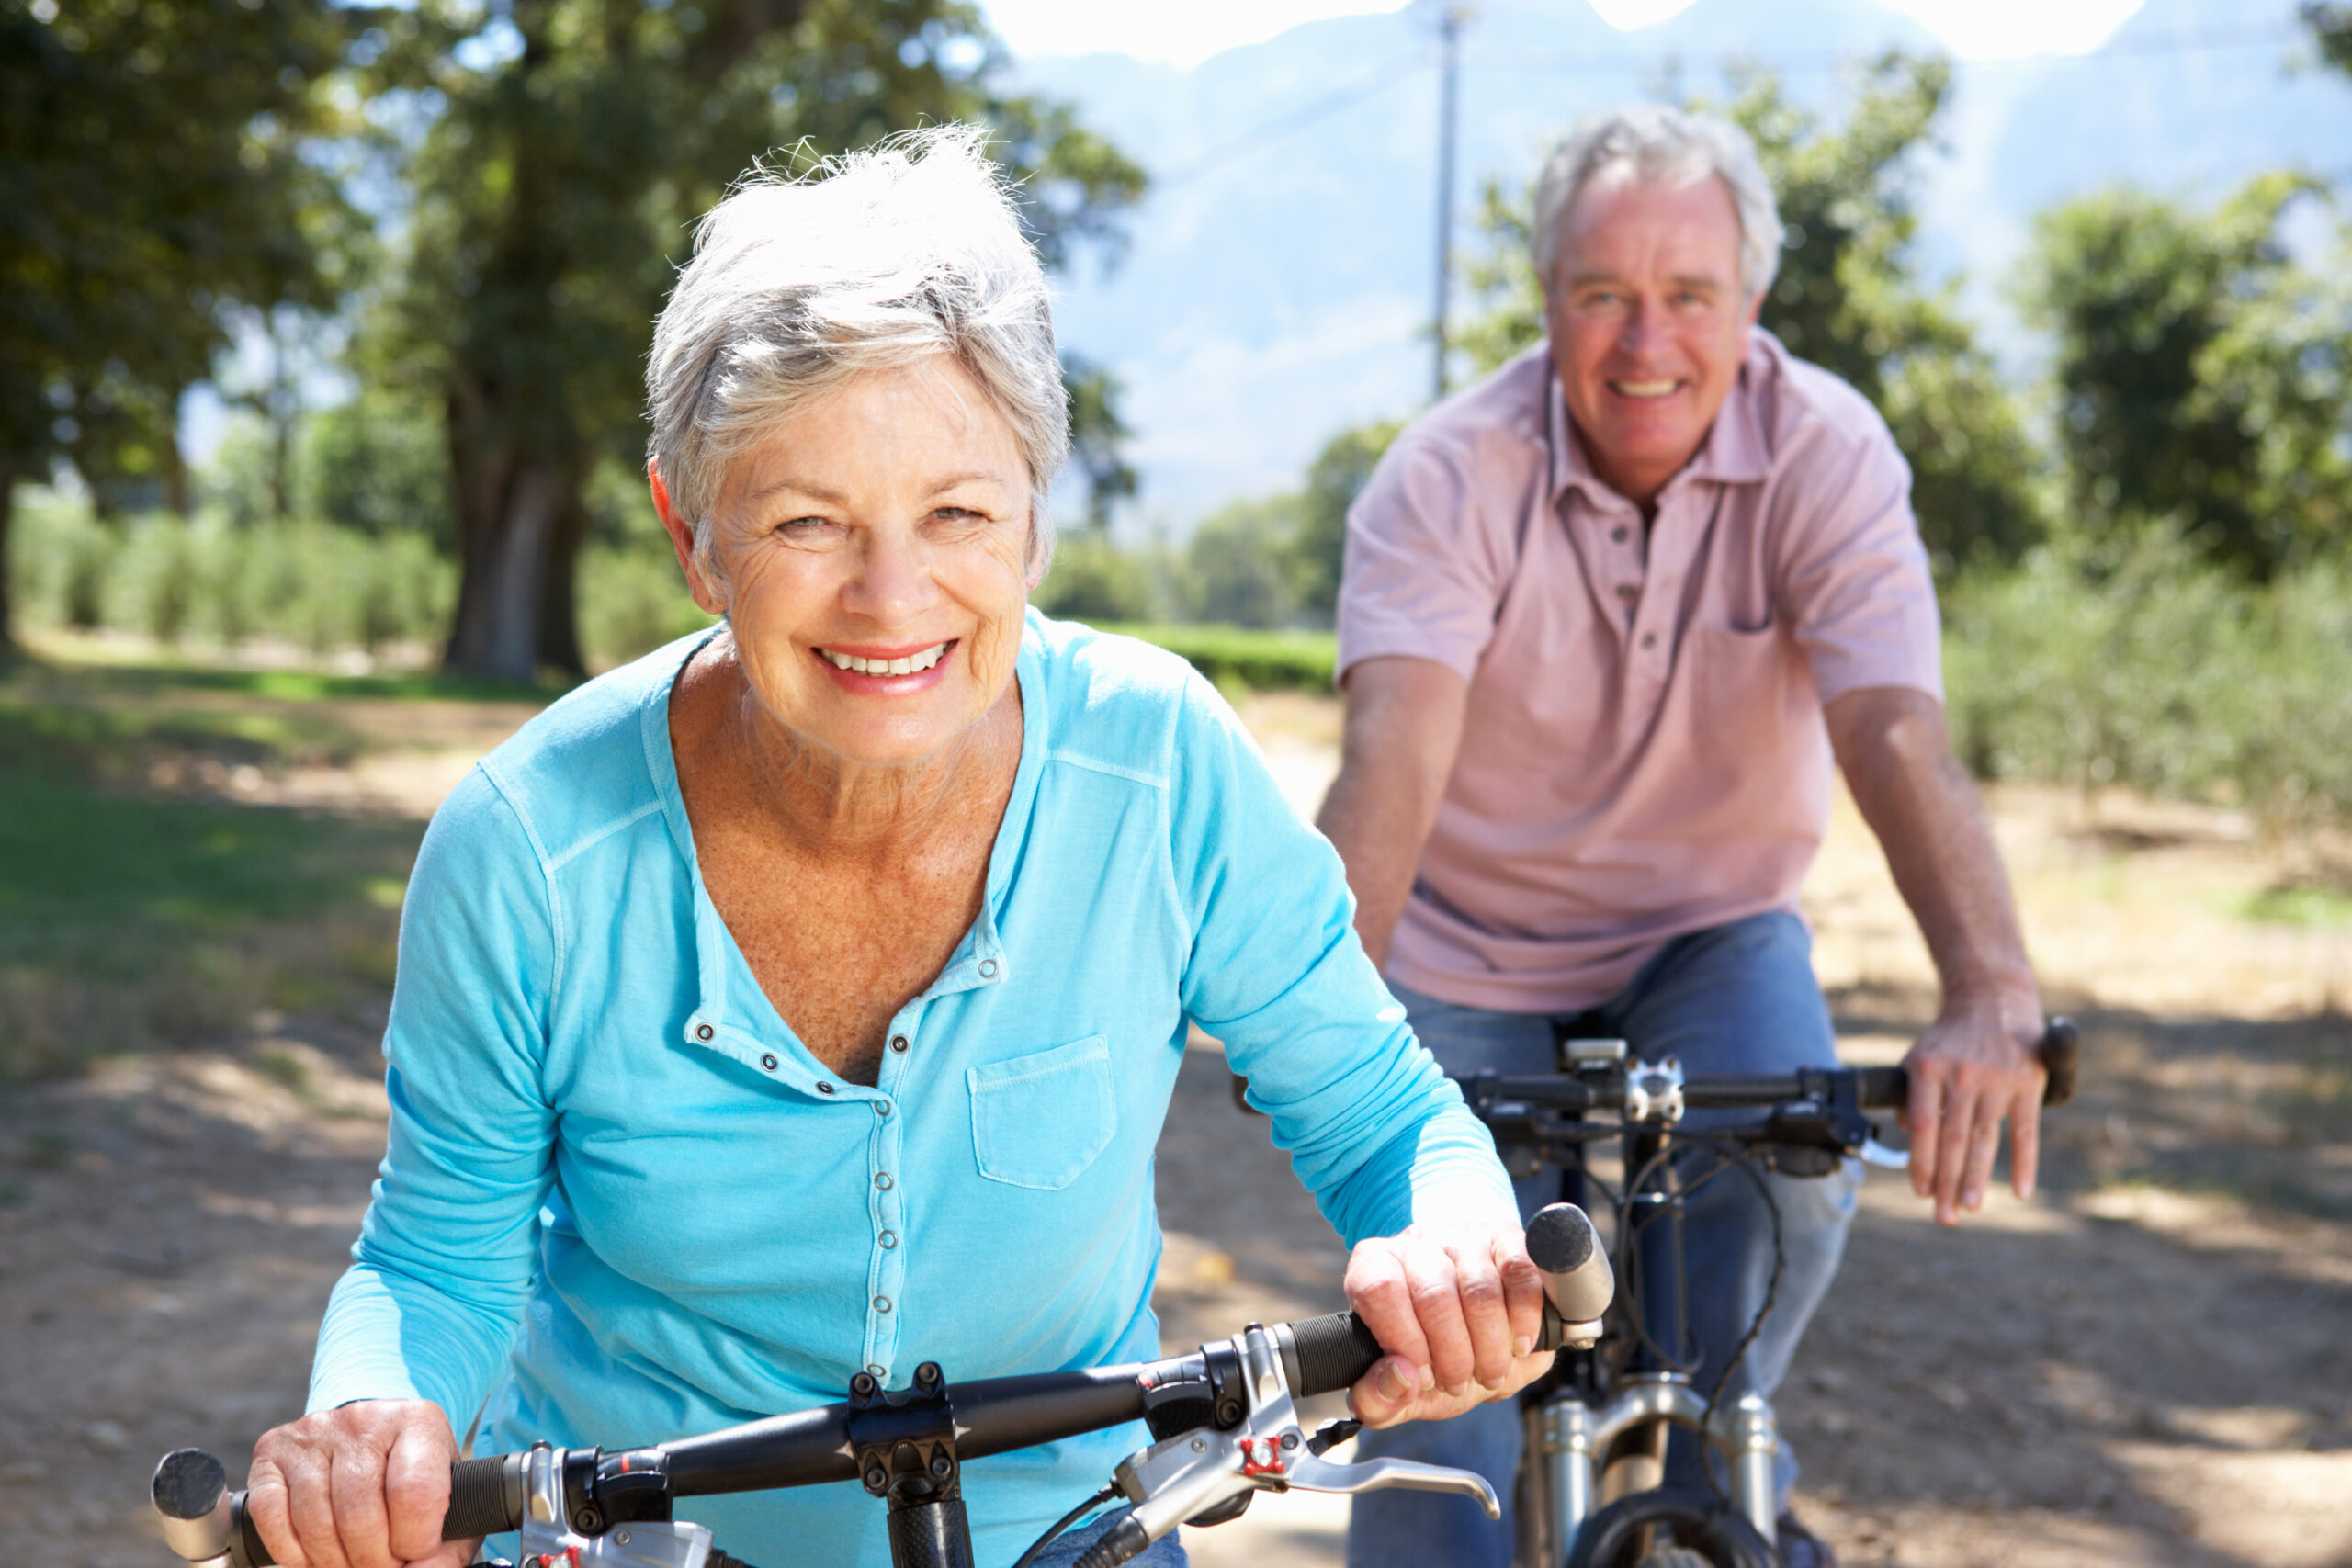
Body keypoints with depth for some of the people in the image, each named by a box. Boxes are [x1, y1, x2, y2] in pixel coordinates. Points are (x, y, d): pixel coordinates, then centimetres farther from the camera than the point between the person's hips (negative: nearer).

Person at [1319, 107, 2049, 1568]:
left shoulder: (1826, 452, -18)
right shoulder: (1450, 476, -20)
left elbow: (1897, 735, -31)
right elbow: (1396, 751, -35)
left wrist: (1995, 999, -48)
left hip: (1712, 929, 1)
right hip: (1473, 951, -1)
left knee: (1795, 1158, -26)